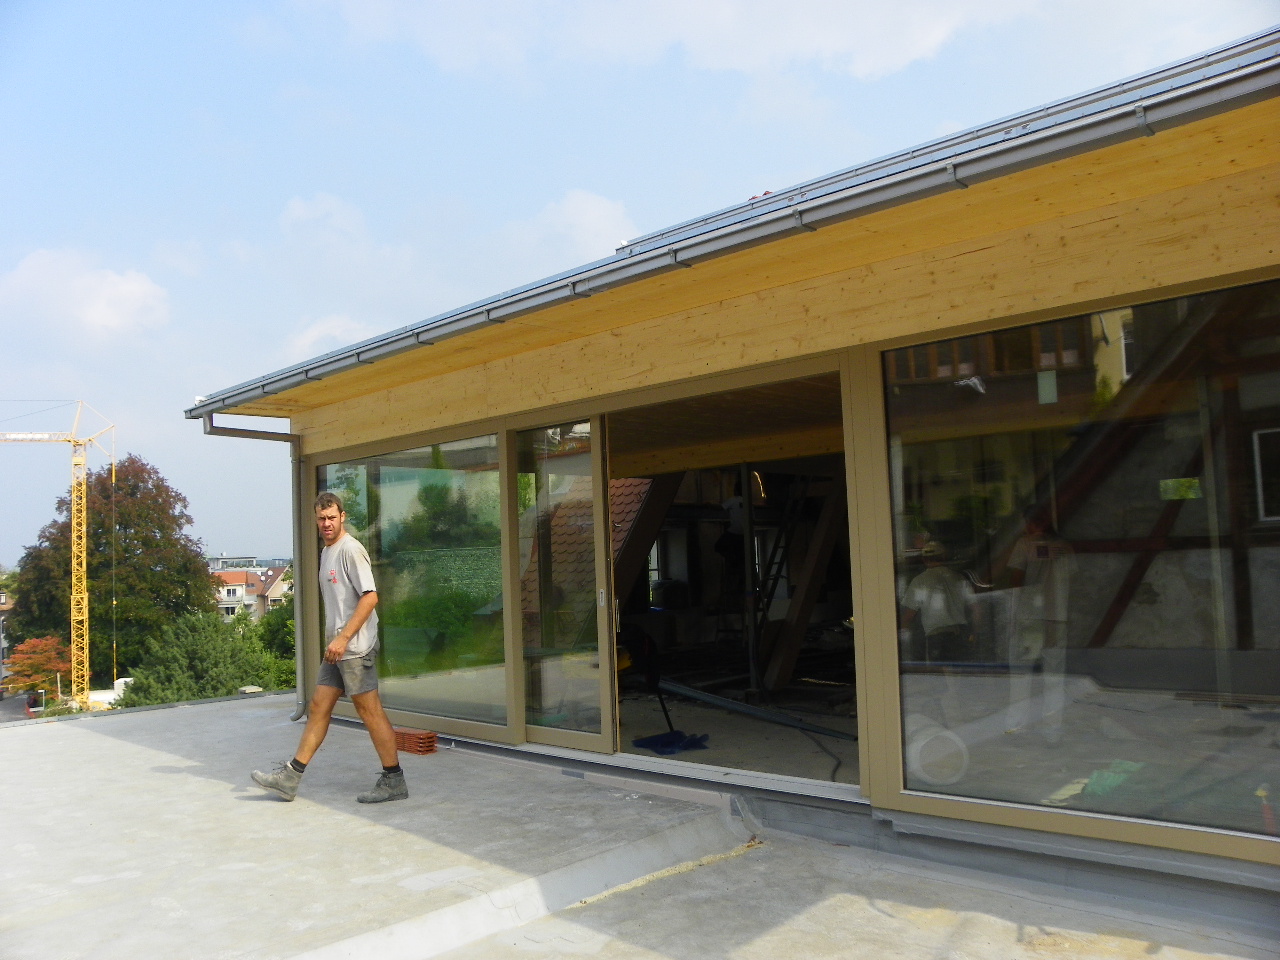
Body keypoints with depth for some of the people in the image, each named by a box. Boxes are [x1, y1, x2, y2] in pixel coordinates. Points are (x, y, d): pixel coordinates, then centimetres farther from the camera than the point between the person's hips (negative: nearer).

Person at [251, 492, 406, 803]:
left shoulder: (350, 549, -12)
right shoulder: (327, 552, 18)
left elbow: (370, 597, -19)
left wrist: (343, 637, -21)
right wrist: (335, 639, 19)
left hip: (355, 647, -9)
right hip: (337, 648, 9)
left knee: (370, 710, -4)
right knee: (319, 707, 12)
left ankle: (394, 781, 4)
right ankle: (290, 778, 19)